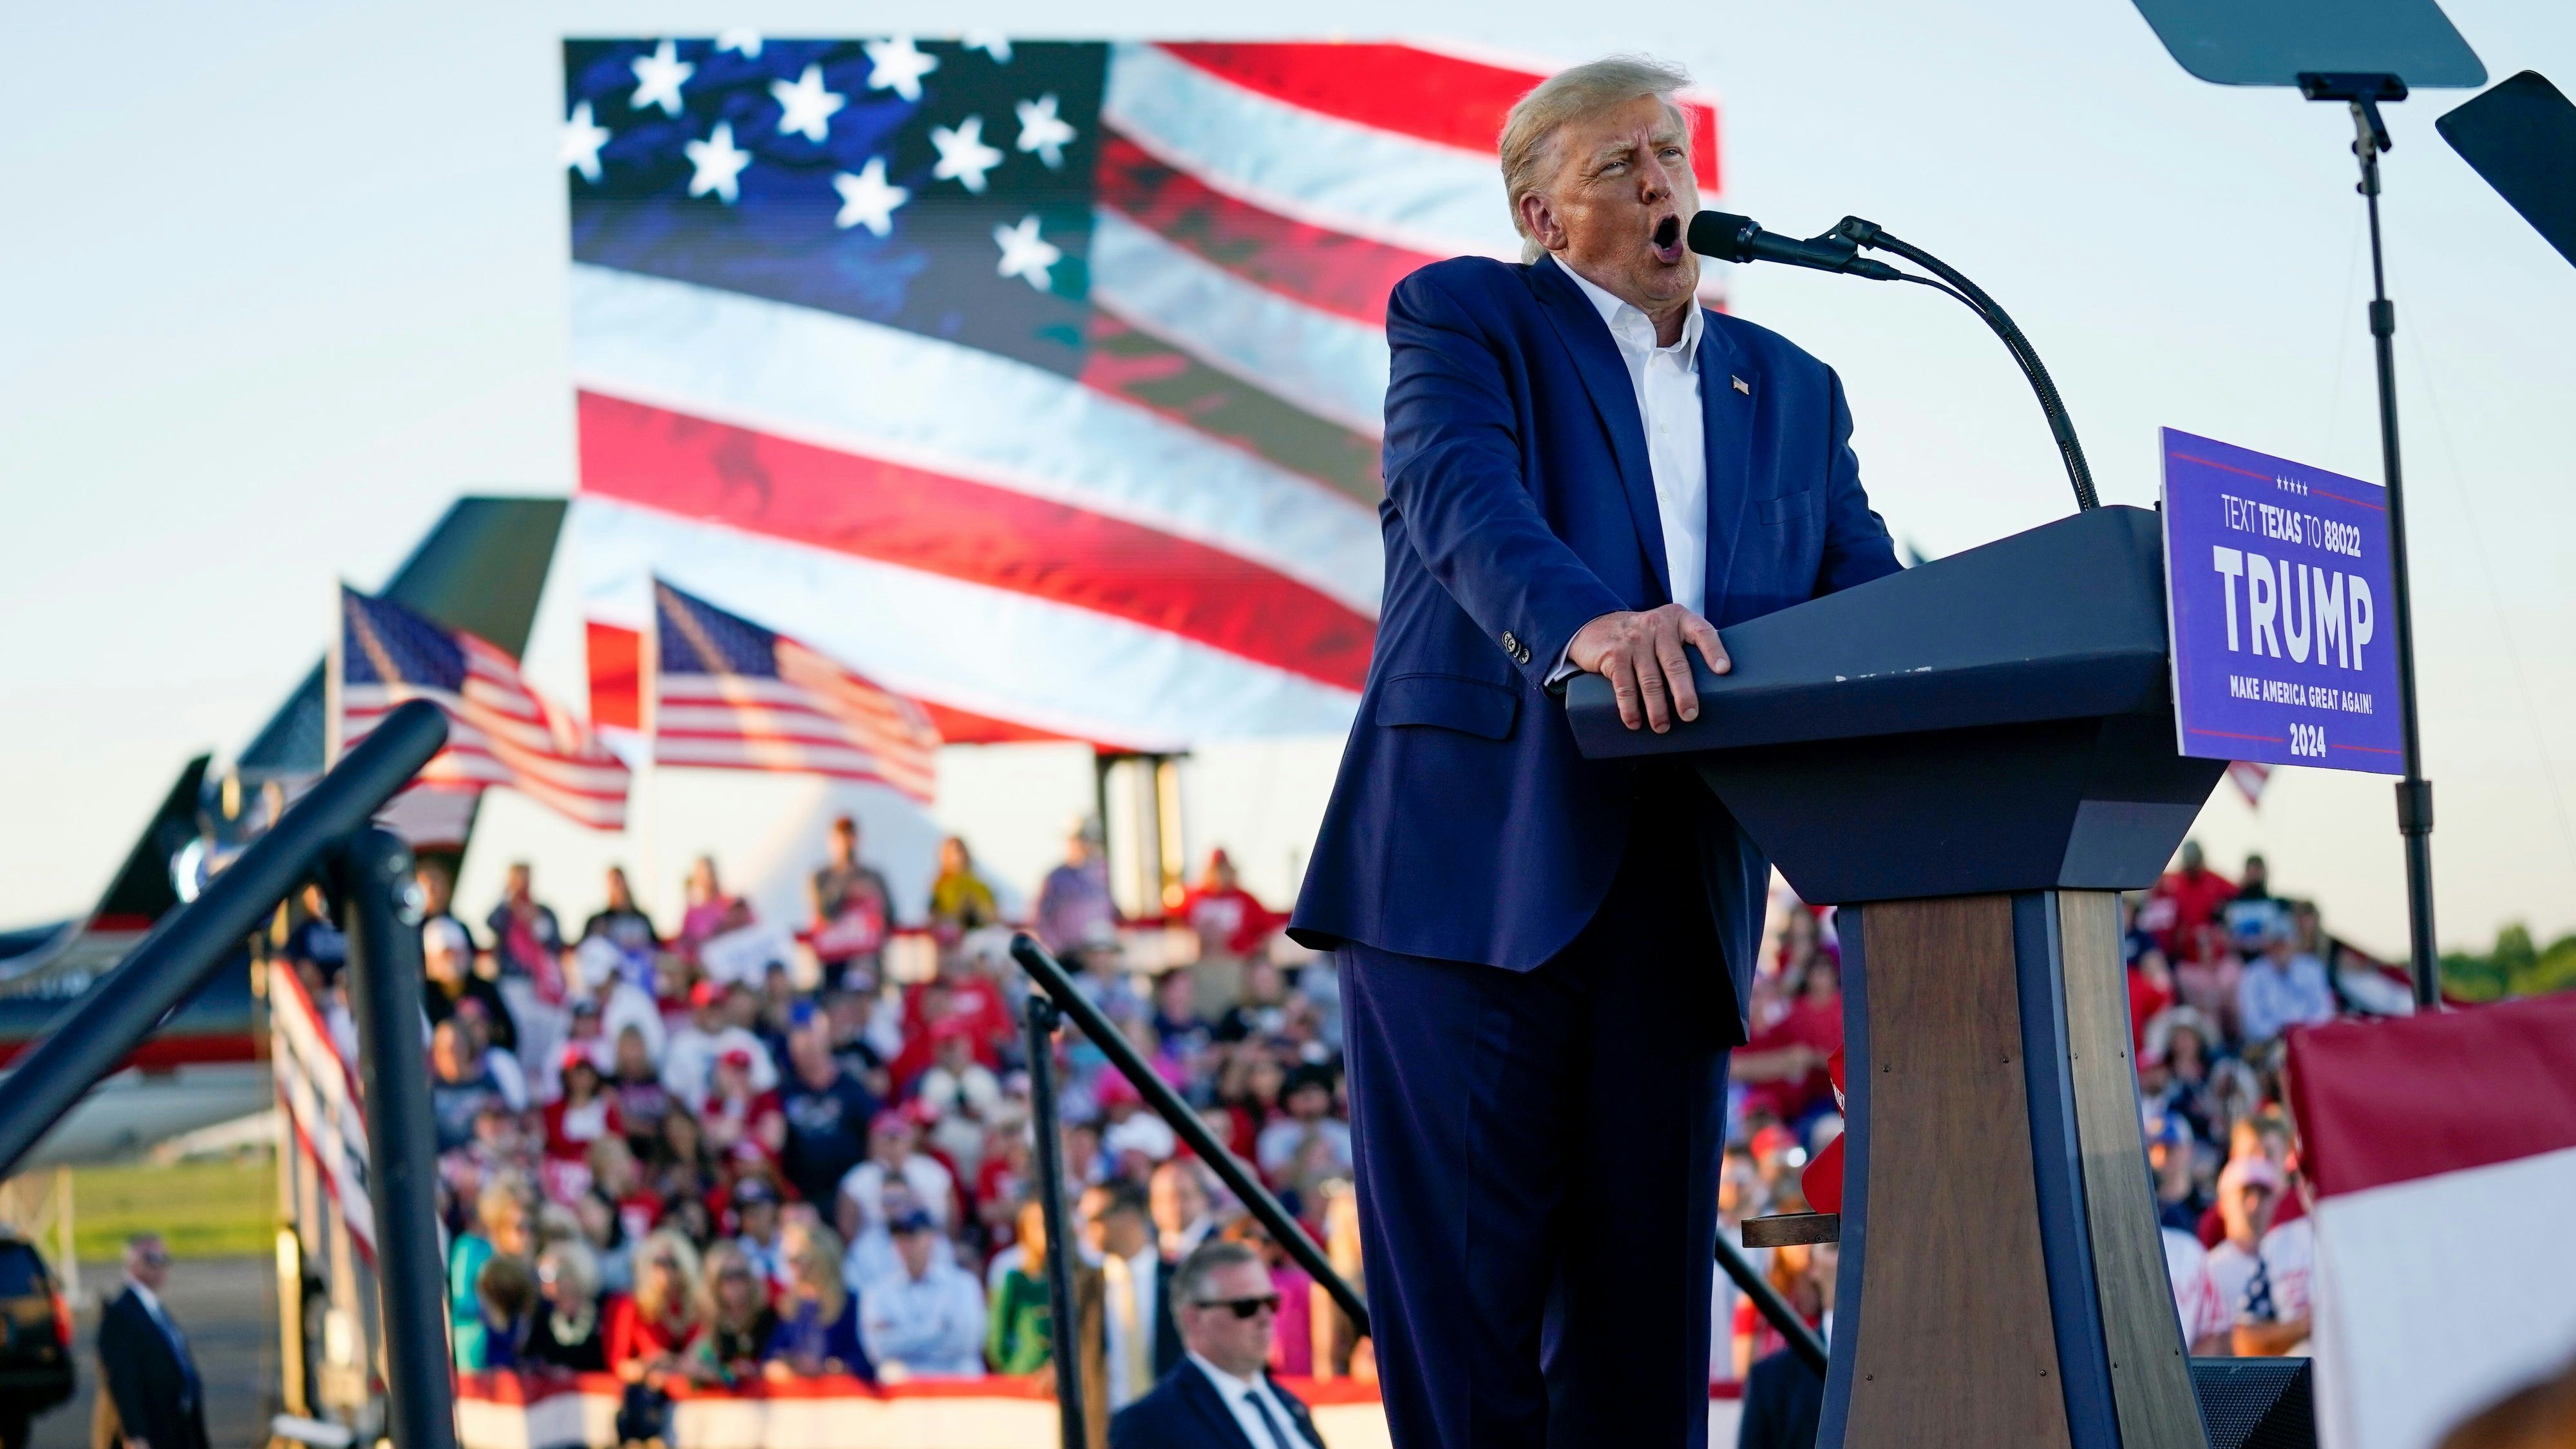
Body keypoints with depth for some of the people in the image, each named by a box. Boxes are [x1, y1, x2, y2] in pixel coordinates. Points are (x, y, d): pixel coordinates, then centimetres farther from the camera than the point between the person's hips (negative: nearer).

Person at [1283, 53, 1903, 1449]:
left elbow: (1867, 594, 10)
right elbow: (1462, 497, -15)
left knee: (1648, 1277, 4)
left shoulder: (1791, 390, 20)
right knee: (1466, 1279, -4)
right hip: (1471, 863, -5)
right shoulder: (1462, 317, 5)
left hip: (1676, 886, 5)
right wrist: (1584, 621, -36)